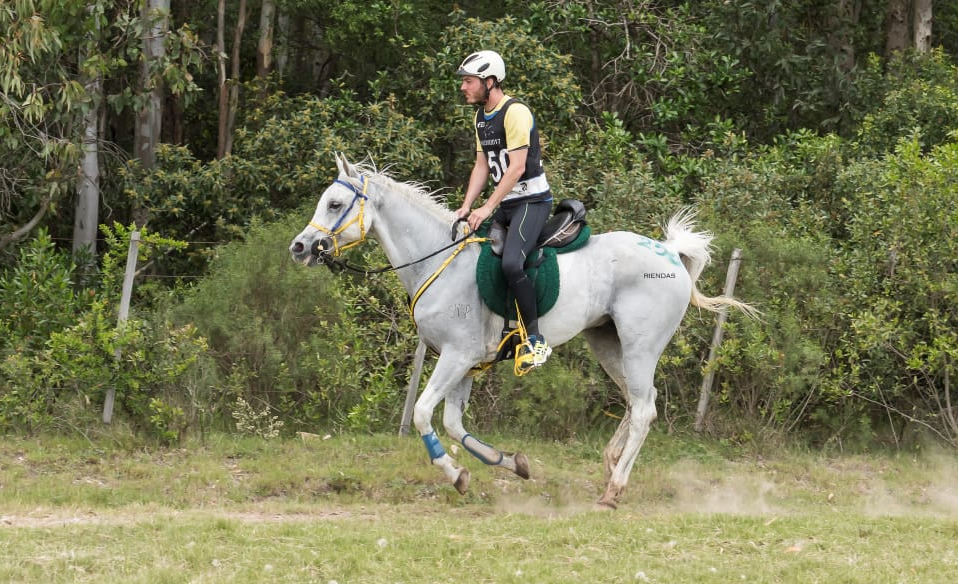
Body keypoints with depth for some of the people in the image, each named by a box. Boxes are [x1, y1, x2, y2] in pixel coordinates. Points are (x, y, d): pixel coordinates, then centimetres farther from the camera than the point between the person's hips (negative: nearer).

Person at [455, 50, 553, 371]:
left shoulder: (515, 112, -15)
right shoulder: (481, 116, 14)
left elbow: (517, 167, -21)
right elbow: (482, 166, 14)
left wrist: (487, 208, -24)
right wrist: (467, 207, 1)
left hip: (531, 200, -10)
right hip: (504, 205, 10)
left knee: (511, 263, -29)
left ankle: (535, 338, -22)